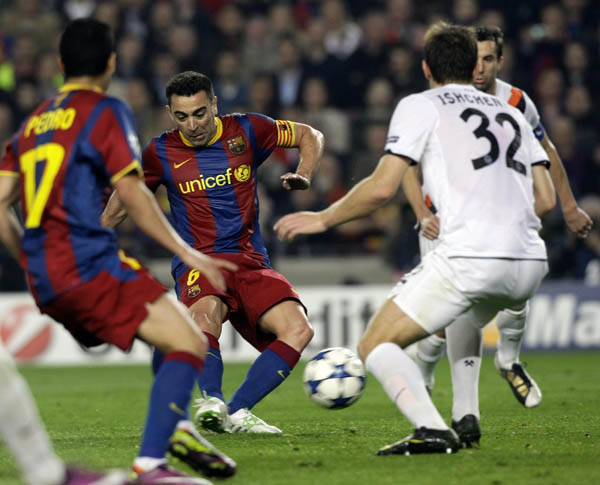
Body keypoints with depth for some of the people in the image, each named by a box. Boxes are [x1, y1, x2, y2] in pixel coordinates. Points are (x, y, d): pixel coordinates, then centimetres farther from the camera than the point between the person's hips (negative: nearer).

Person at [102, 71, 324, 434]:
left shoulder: (247, 131, 4)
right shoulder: (161, 153, 3)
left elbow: (310, 136, 17)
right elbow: (121, 204, 19)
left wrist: (303, 177, -1)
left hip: (251, 263, 2)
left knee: (299, 329, -23)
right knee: (205, 314, -39)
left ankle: (237, 412, -25)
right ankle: (212, 402, -53)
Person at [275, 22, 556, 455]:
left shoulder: (421, 106, 8)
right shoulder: (510, 112, 25)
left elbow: (382, 188, -2)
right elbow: (546, 199, 19)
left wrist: (323, 219, 11)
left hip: (469, 257, -7)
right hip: (530, 264, 7)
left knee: (376, 345, 0)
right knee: (466, 316, 39)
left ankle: (433, 431, -24)